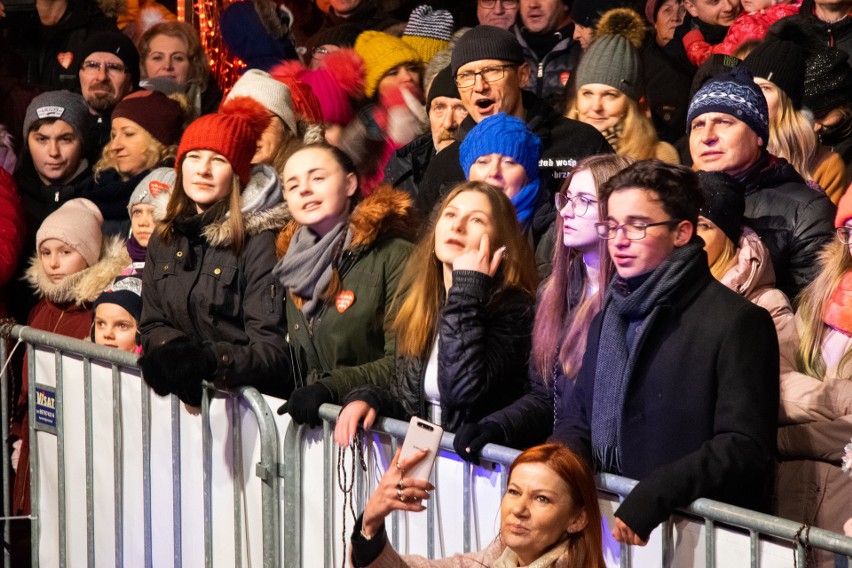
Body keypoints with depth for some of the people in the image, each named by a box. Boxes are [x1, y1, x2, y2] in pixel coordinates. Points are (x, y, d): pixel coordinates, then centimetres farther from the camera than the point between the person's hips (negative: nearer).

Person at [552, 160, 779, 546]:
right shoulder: (609, 317, 18)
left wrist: (651, 498, -23)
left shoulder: (738, 322, -6)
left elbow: (744, 448, -12)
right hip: (609, 517, 6)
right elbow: (577, 420, 23)